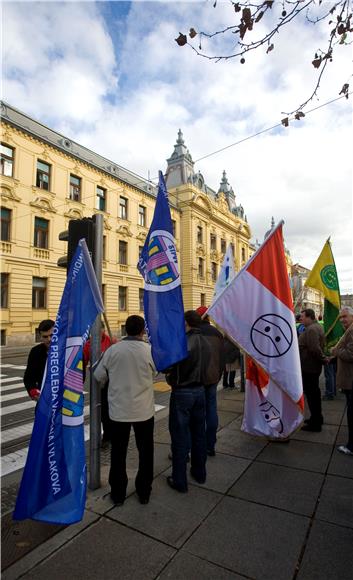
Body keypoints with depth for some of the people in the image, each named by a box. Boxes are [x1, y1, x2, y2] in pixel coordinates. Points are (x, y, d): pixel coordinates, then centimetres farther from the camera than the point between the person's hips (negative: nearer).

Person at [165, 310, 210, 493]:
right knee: (198, 433, 19)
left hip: (182, 392, -7)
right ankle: (199, 473, 35)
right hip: (200, 390, 7)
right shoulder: (205, 342, 2)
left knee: (180, 436, 6)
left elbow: (166, 366, -19)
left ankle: (179, 481, 18)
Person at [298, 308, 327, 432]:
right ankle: (317, 417, 34)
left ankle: (315, 423, 10)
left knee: (311, 394, -1)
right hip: (314, 366, 10)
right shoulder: (317, 326, 11)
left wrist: (323, 359, -16)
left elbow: (314, 349, -29)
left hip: (308, 367, -10)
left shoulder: (311, 330, -23)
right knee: (314, 392, 20)